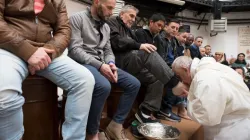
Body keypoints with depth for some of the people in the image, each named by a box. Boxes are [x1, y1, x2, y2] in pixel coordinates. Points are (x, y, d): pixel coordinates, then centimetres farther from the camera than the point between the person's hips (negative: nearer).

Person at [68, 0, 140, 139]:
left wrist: (110, 64, -7)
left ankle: (116, 125, 2)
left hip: (102, 64, 8)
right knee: (104, 86, -37)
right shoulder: (77, 19, -6)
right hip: (83, 63, -7)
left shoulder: (106, 27, 17)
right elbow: (74, 49, -15)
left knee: (134, 84, -6)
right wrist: (99, 65, -23)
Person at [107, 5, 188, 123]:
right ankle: (175, 83, -27)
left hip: (130, 64, 8)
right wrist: (139, 46, -22)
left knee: (157, 77, -7)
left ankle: (145, 112, -8)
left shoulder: (128, 30, 31)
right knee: (149, 54, -28)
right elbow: (116, 41, -15)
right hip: (118, 61, -8)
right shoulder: (112, 22, 7)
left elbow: (133, 47, 20)